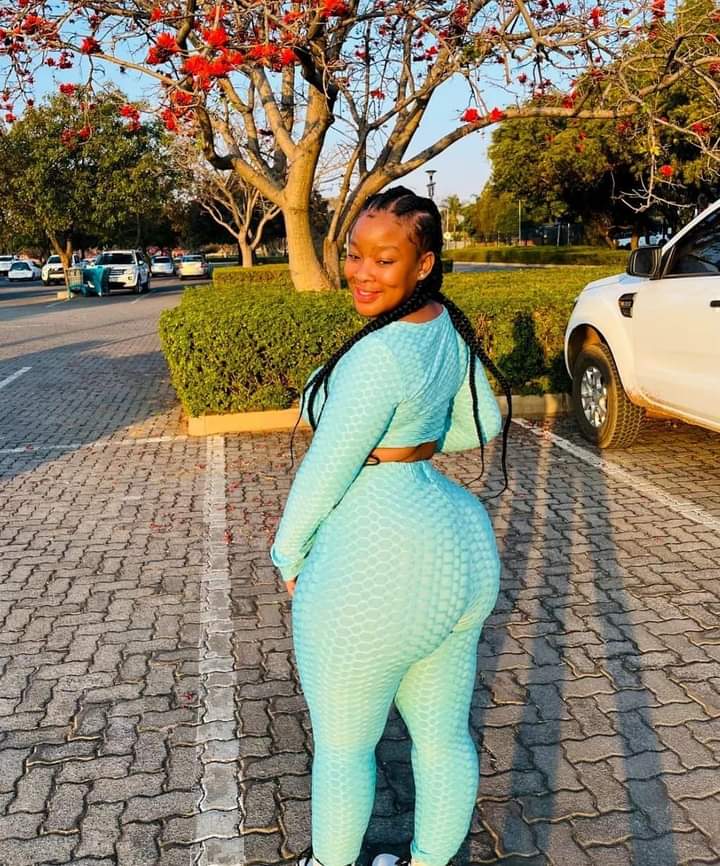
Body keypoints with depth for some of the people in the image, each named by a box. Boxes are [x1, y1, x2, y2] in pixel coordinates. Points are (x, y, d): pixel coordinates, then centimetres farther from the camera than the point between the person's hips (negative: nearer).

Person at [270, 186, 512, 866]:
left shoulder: (379, 357, -25)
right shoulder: (446, 327, 2)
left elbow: (323, 474, -17)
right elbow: (483, 425, 15)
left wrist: (287, 556, -1)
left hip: (374, 576, -8)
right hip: (461, 549, 9)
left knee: (342, 744, 17)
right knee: (444, 736, 21)